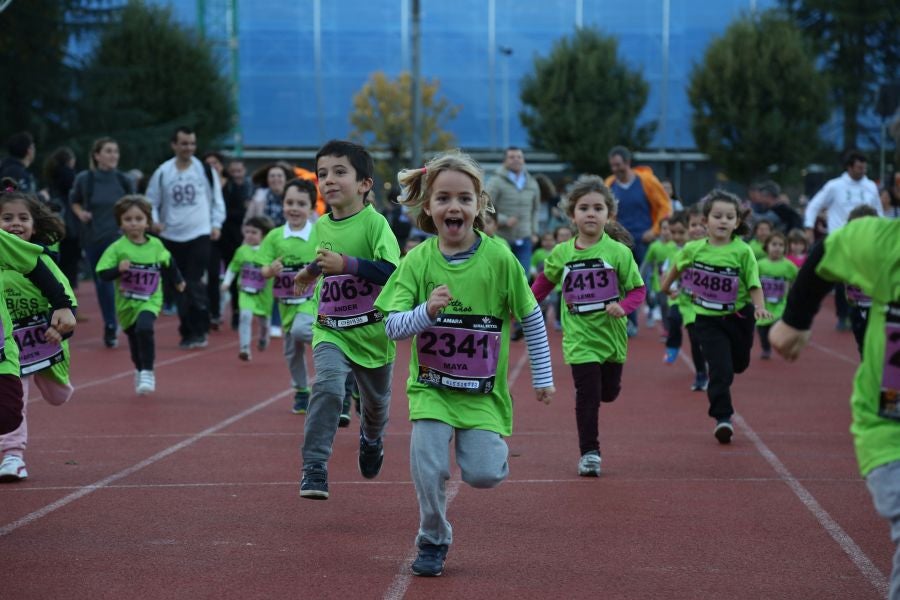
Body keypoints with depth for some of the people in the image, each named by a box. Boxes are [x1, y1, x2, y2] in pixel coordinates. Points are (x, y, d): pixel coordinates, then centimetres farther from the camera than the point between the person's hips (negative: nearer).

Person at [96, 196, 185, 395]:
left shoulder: (156, 245, -4)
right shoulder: (117, 248, -13)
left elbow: (167, 263, 15)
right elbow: (103, 274, -15)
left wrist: (177, 281, 28)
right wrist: (118, 269, -34)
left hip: (150, 300, -1)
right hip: (126, 303, 1)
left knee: (144, 328, -27)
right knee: (134, 338, 16)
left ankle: (148, 372, -20)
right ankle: (139, 371, 42)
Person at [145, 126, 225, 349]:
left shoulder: (205, 170, 2)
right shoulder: (162, 173, 3)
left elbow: (217, 200, 10)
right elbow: (151, 202, 8)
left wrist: (216, 224, 1)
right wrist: (154, 221, -9)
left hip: (199, 234, -2)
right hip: (172, 237, 2)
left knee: (195, 283, -14)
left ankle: (199, 329, -9)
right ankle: (188, 331, 17)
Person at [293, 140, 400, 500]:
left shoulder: (375, 223, -16)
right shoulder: (321, 226, 1)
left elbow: (393, 271, -30)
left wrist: (346, 264, -34)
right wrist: (312, 270, 6)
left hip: (373, 332, -2)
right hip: (330, 331, 2)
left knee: (376, 402, 20)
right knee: (327, 386, -26)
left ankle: (371, 439, 55)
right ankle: (314, 469, -24)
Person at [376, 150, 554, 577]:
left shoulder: (498, 258, -11)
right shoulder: (417, 261, -9)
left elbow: (531, 318, 0)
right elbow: (392, 327, -12)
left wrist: (543, 377, 4)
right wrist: (426, 310, -31)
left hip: (483, 390, -1)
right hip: (430, 386, 1)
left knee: (483, 475, -11)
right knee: (428, 466, -14)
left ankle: (493, 446, 26)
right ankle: (432, 542, 11)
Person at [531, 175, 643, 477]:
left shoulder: (618, 252, -9)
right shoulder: (561, 254, -3)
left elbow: (638, 290, -5)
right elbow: (545, 282, 15)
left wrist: (622, 307, -23)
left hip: (611, 335, 1)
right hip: (579, 338, -1)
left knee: (609, 392, 14)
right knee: (587, 395, -7)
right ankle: (589, 453, 4)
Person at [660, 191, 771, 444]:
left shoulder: (742, 251, -11)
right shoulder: (693, 249, -6)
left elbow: (754, 284, -11)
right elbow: (677, 266, 15)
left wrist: (760, 307, -27)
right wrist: (665, 286, 26)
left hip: (738, 317, 1)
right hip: (707, 319, -1)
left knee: (738, 364, 19)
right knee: (720, 369, -12)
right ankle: (723, 418, -4)